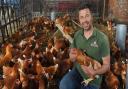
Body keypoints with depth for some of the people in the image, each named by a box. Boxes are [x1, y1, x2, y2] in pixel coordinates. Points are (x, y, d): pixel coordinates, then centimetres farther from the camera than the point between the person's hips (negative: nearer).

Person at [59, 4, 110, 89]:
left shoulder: (102, 38, -16)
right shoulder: (77, 35, -2)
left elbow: (106, 65, -11)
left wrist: (95, 72, -29)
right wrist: (73, 55, -15)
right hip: (77, 71, 2)